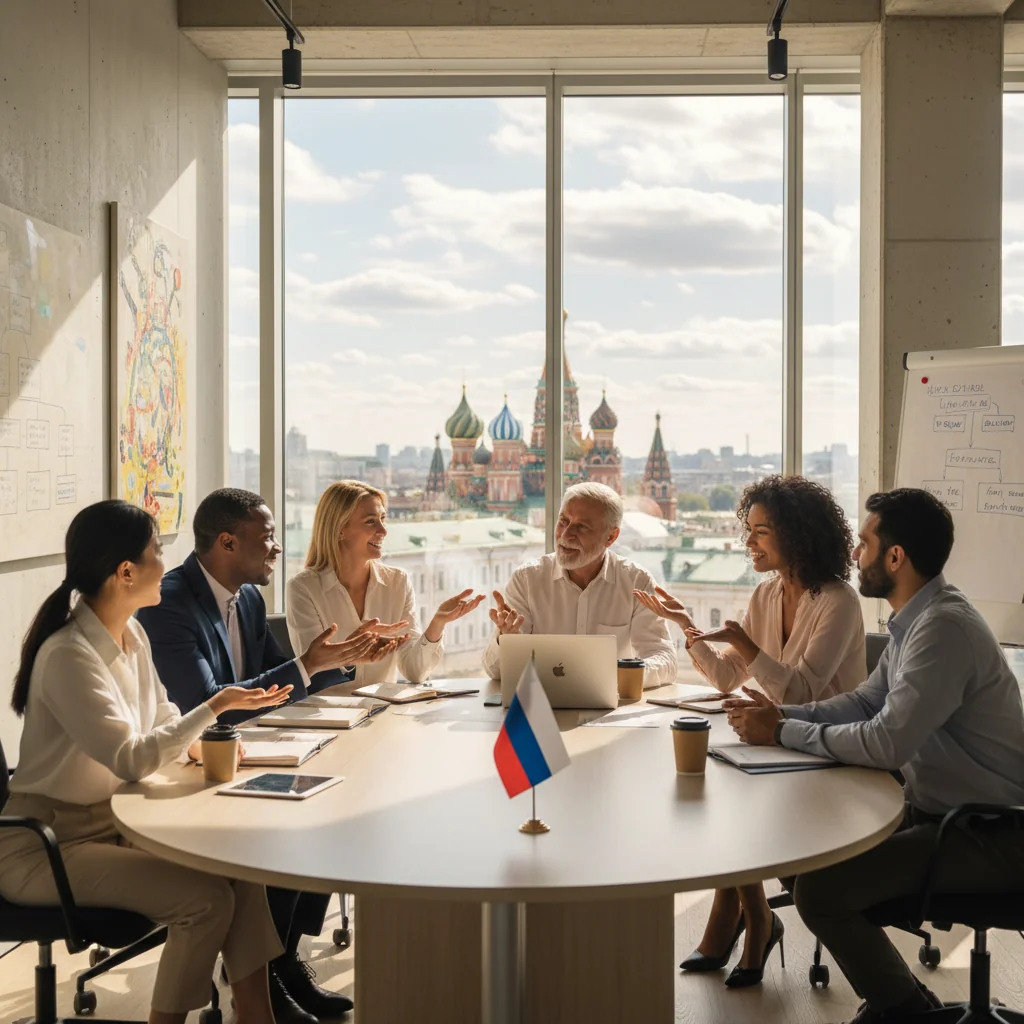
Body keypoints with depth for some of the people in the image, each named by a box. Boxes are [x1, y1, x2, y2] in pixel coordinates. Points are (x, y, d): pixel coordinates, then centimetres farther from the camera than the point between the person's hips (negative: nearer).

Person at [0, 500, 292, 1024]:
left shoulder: (131, 635, 3)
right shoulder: (68, 657, -24)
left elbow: (161, 719, 14)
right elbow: (132, 760, -29)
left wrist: (204, 741, -6)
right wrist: (215, 707, -27)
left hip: (114, 822, 8)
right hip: (47, 845, -8)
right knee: (206, 898, -21)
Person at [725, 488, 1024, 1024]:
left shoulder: (944, 628, -25)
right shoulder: (917, 617, 7)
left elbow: (887, 742, -29)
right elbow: (867, 701, 14)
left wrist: (783, 734, -18)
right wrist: (783, 714, 0)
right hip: (935, 806, 10)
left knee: (819, 888, -18)